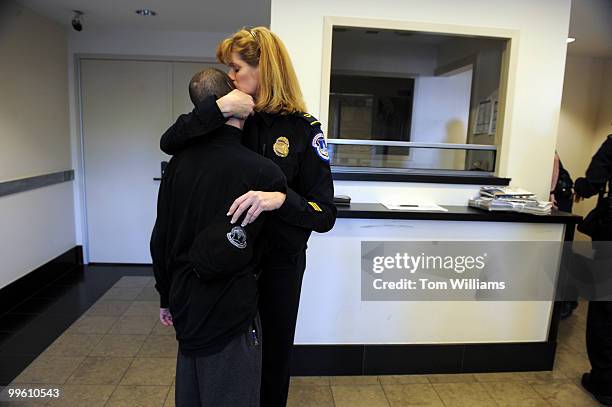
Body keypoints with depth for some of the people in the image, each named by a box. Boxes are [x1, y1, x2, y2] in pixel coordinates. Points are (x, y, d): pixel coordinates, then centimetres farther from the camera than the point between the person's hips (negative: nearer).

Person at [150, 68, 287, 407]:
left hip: (186, 306, 6)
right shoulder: (264, 172, -21)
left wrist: (167, 297, 18)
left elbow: (160, 239, 5)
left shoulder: (179, 163, -1)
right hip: (230, 314, -6)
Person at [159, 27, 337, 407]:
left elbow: (325, 215, -17)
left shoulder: (304, 129, -12)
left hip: (279, 263, -3)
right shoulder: (232, 119, -1)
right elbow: (168, 143, -9)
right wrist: (218, 107, -21)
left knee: (272, 355, 16)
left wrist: (281, 200, -36)